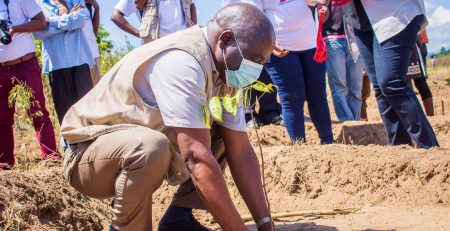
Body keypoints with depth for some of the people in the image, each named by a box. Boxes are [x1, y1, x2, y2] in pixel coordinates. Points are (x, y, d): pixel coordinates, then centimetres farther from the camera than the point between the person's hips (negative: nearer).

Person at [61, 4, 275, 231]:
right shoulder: (181, 62, -31)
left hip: (142, 151, 9)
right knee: (150, 146, -38)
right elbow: (197, 158, -36)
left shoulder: (224, 69, -3)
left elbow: (241, 151, -4)